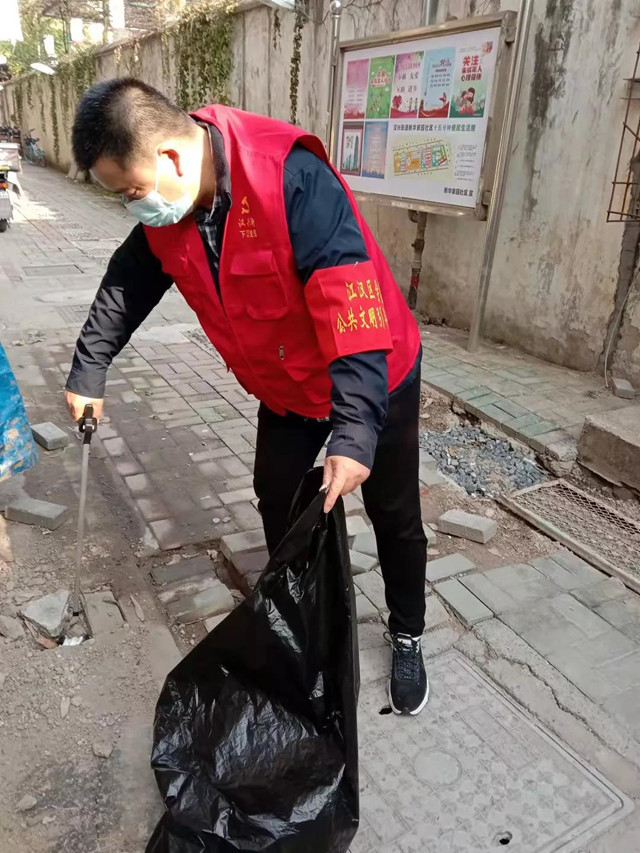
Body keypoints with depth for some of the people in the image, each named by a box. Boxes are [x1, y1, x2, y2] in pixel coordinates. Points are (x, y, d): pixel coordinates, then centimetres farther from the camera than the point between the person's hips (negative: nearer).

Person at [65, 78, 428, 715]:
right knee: (276, 501, 16)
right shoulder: (163, 213, -9)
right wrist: (87, 372, 15)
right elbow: (127, 286, 7)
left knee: (393, 515, 9)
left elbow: (350, 304, -37)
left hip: (375, 379, -6)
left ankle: (407, 638, 33)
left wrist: (354, 433, -40)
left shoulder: (293, 179, -32)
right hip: (286, 387, 6)